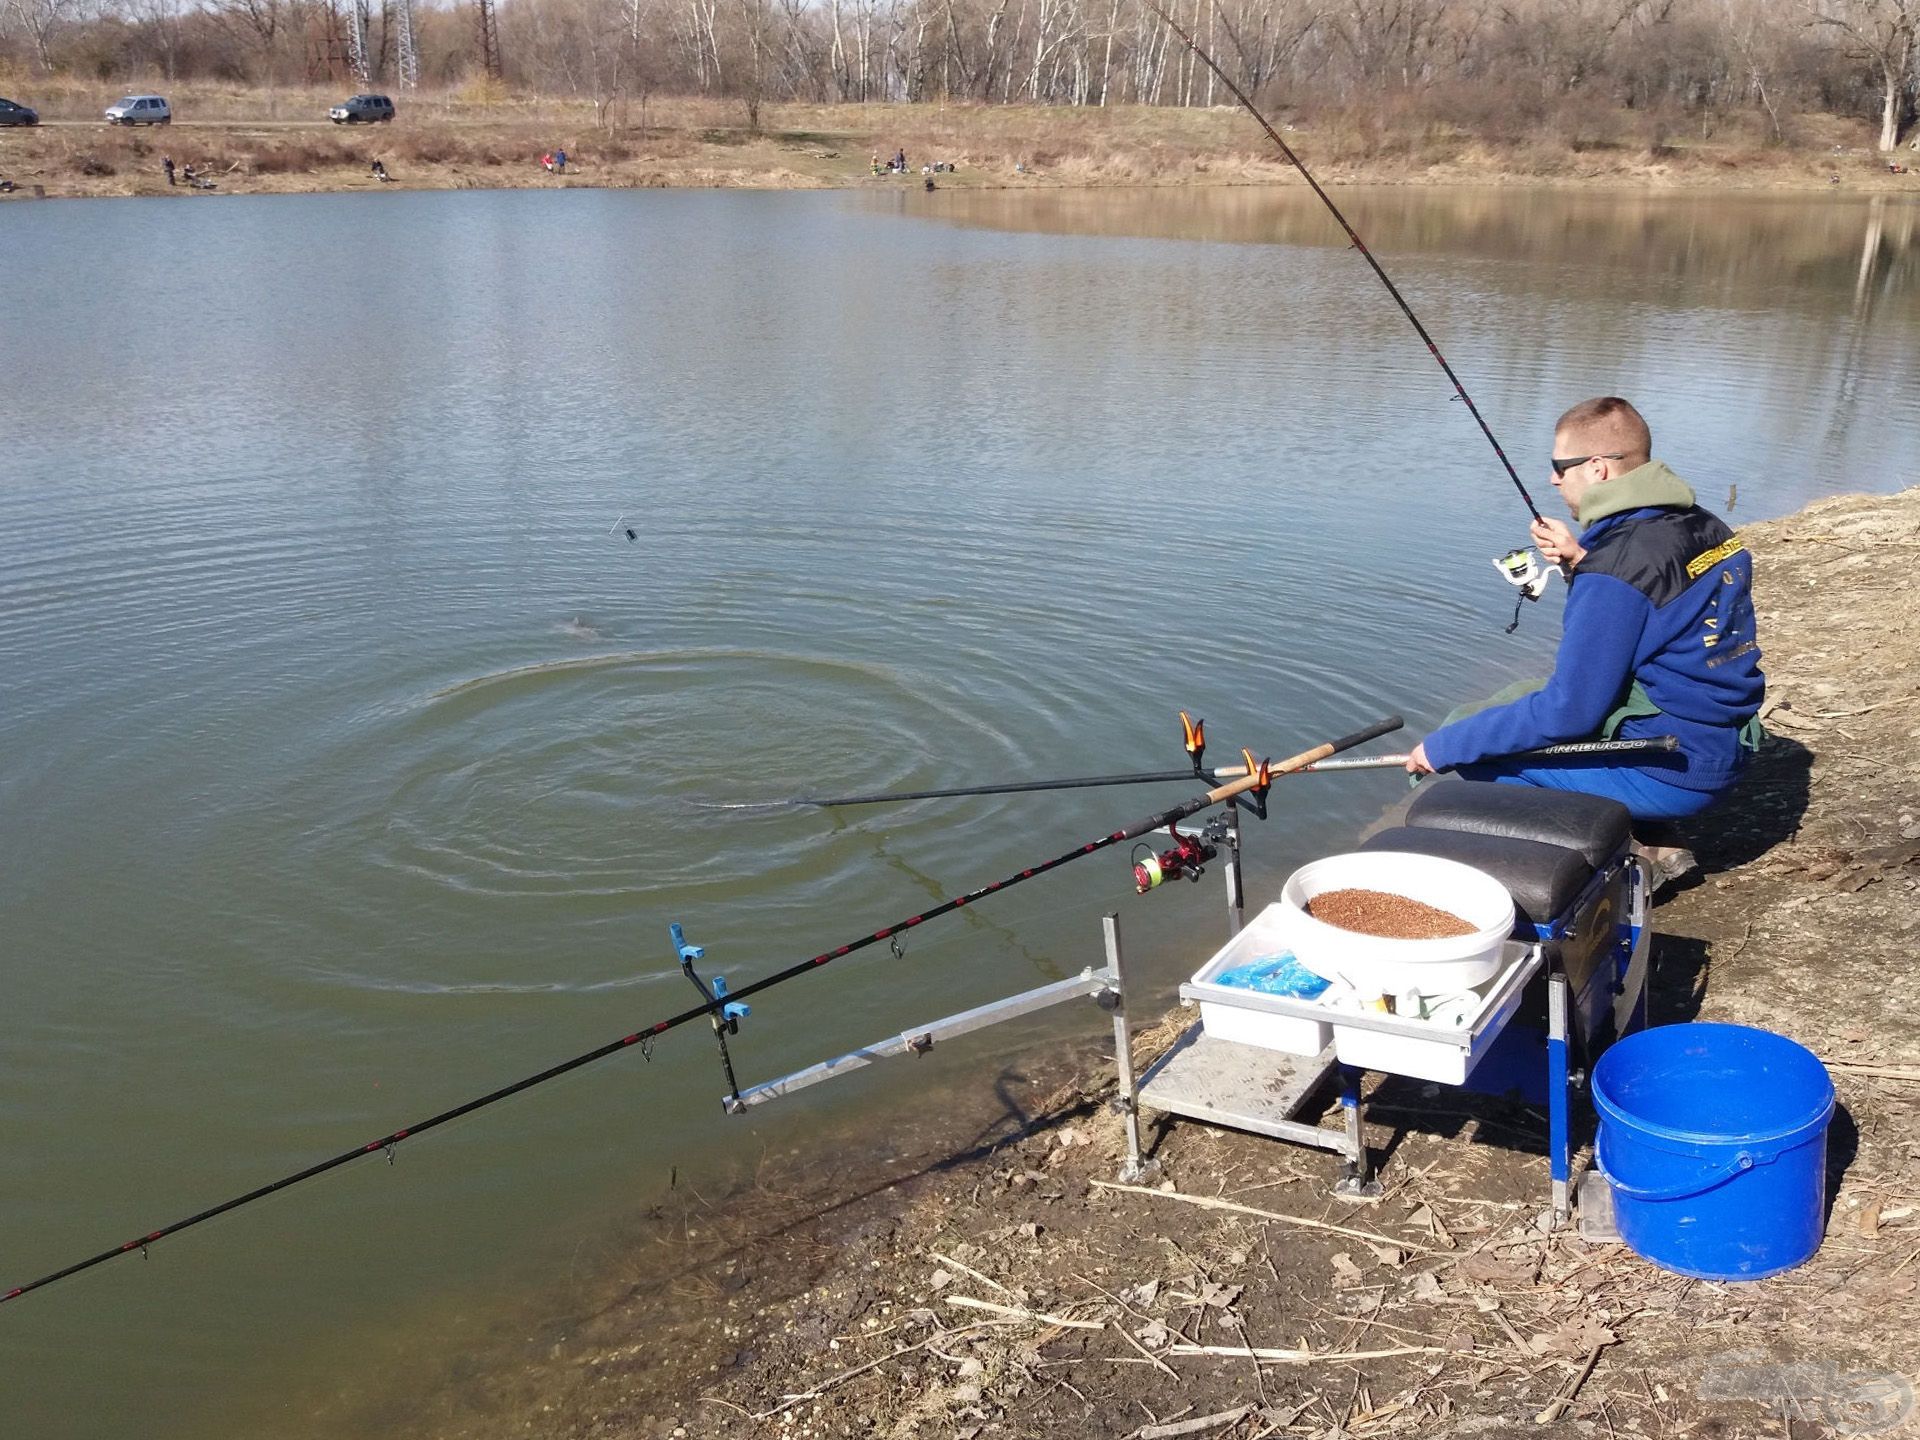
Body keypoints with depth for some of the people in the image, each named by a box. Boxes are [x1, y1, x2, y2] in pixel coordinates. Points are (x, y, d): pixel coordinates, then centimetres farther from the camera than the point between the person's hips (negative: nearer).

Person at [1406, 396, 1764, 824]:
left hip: (1667, 776, -9)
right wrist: (1581, 563, 5)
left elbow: (1568, 712, -23)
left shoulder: (1621, 561, -23)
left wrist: (1443, 746, -16)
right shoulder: (1702, 526, 3)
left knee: (1476, 750, -3)